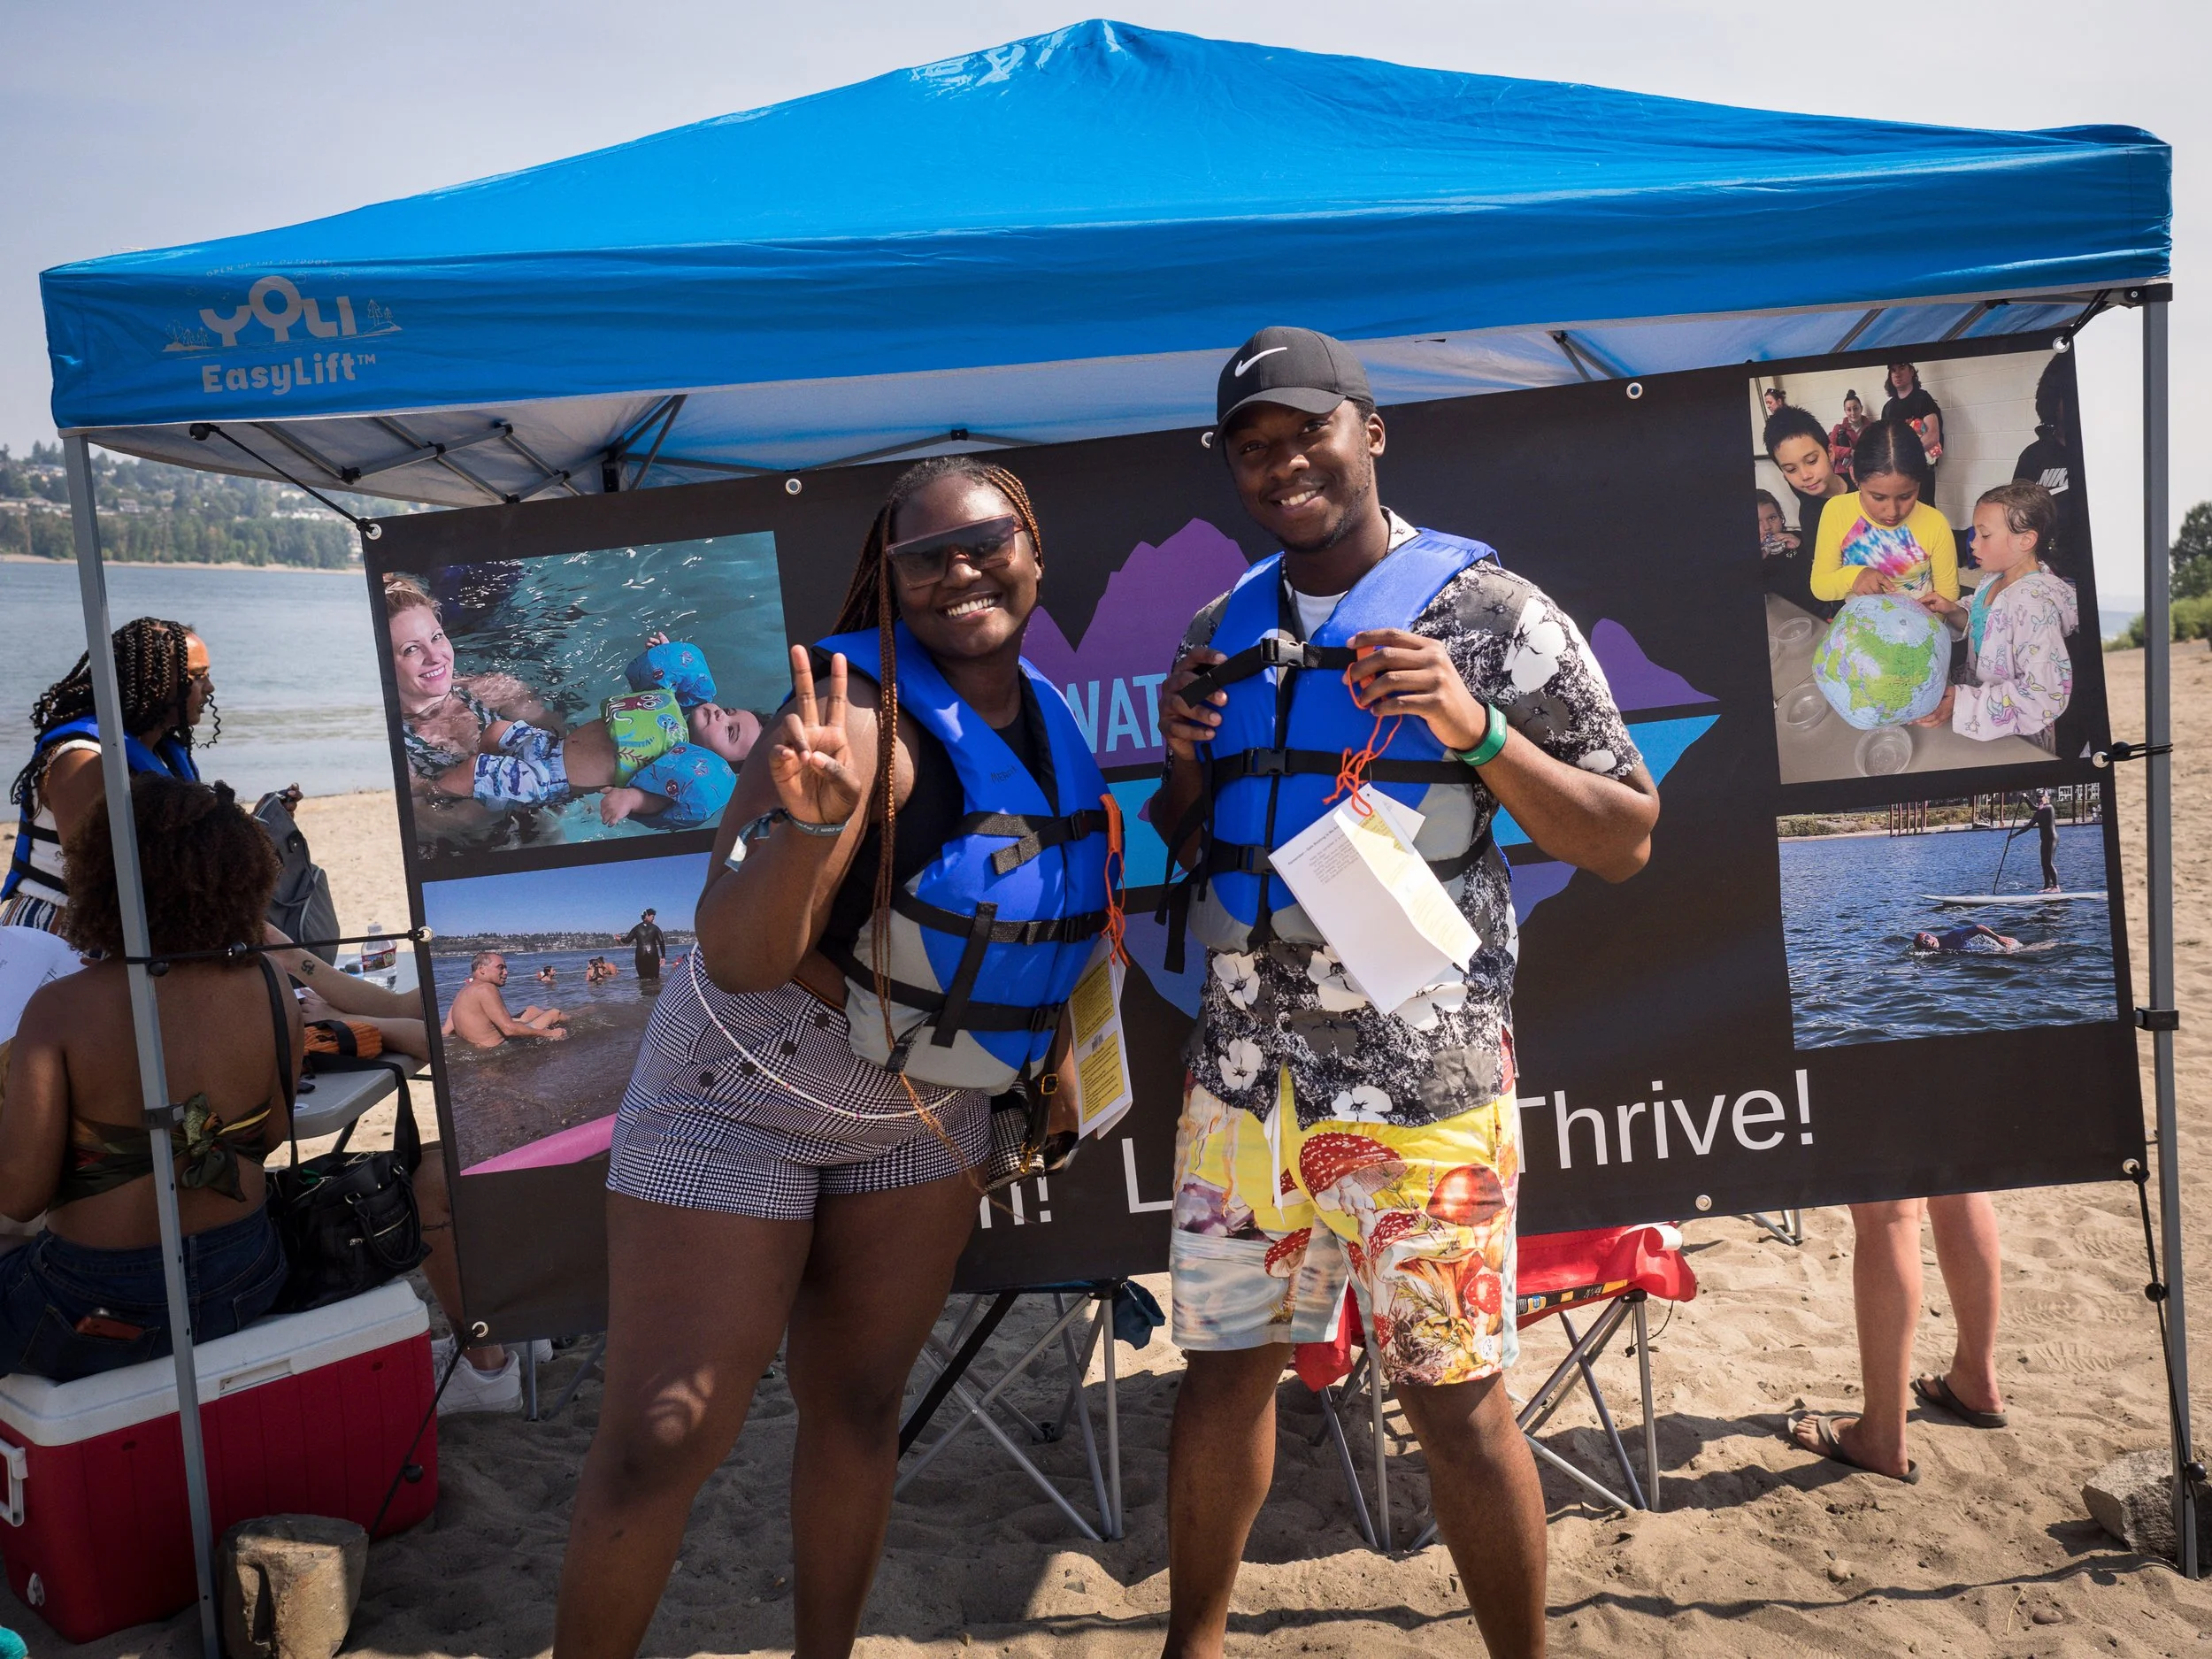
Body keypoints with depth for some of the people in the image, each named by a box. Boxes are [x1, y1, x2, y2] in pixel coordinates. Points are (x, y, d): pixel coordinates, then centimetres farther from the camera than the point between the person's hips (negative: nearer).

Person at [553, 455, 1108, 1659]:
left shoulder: (1046, 717, -1)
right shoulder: (866, 713, -25)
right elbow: (737, 954, -31)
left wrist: (1054, 1051, 15)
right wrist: (812, 818, -47)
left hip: (924, 1108, 6)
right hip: (746, 1093, -6)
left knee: (860, 1404, 16)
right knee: (663, 1440, -3)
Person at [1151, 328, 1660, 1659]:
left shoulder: (1494, 612, -4)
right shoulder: (1230, 628, 12)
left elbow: (1628, 840, -4)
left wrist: (1475, 734, -19)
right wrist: (1184, 758, -1)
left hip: (1421, 1080, -4)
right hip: (1243, 1069, 5)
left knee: (1454, 1394, 5)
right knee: (1224, 1364, 15)